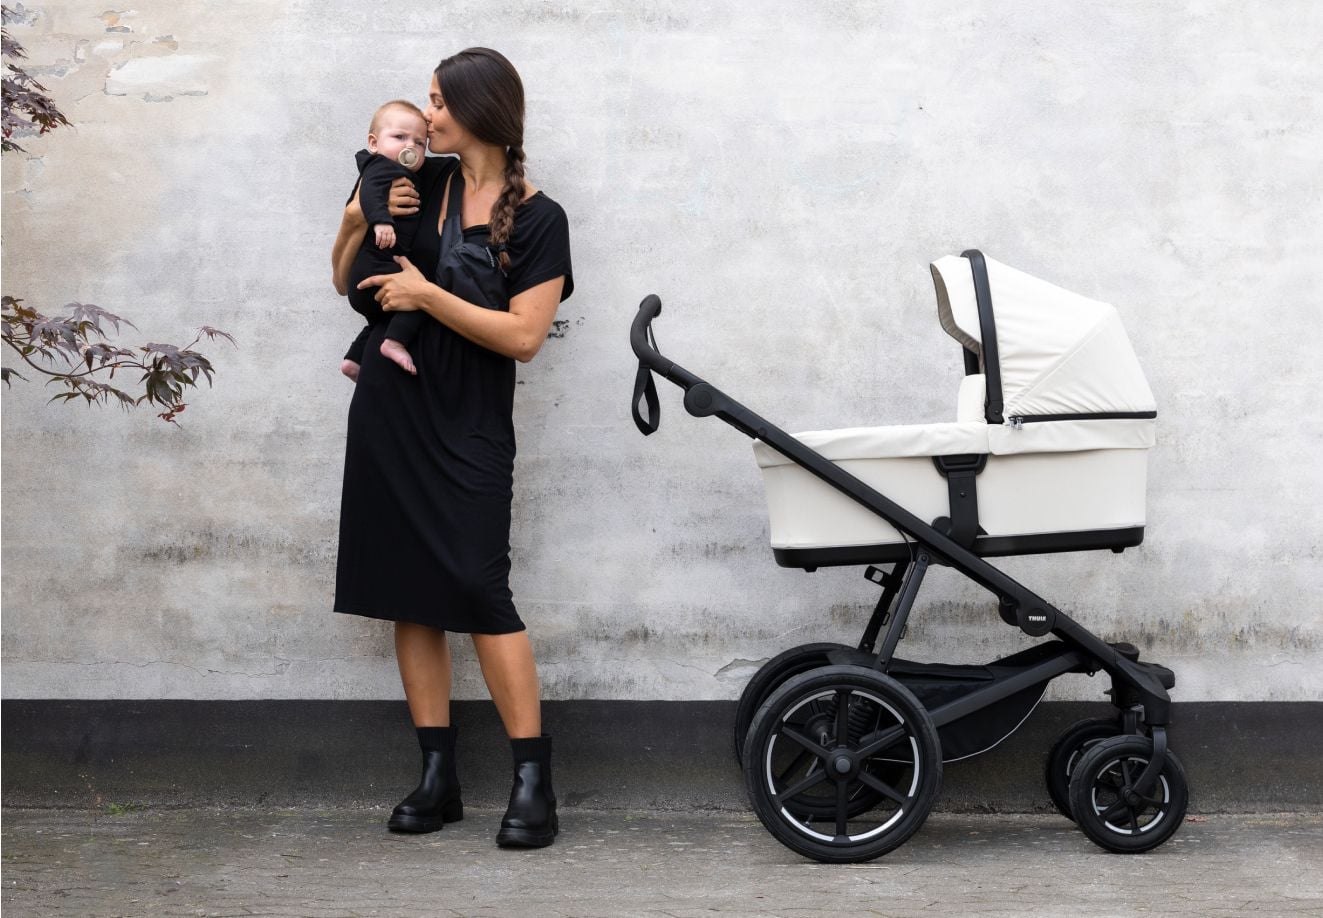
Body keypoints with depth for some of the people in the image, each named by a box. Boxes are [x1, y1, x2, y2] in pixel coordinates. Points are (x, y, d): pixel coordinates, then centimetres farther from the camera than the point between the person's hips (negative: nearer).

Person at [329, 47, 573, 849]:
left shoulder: (538, 219, -6)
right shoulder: (422, 183, 6)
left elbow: (525, 334, -14)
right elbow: (347, 280, 15)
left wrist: (428, 294, -15)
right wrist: (358, 220, -4)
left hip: (469, 430, -5)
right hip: (388, 413, 5)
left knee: (479, 592, -11)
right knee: (410, 593, 6)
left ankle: (534, 780, -3)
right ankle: (438, 776, 13)